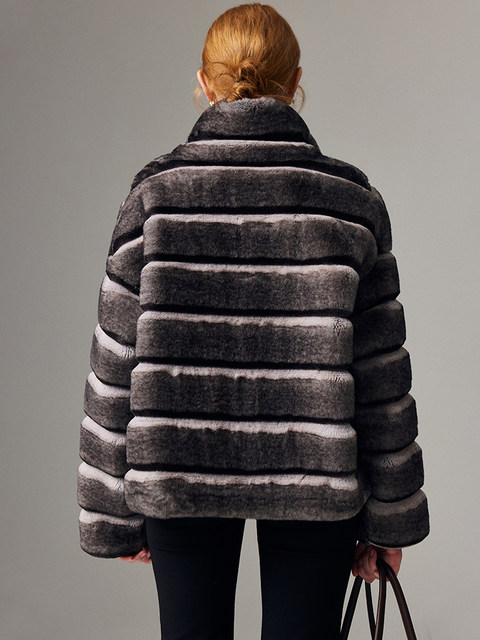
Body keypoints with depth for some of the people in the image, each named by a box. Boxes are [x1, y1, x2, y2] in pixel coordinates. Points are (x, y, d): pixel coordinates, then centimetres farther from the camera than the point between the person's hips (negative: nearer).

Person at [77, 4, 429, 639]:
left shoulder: (155, 193, -6)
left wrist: (113, 510, 5)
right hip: (315, 486, 0)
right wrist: (389, 515, 6)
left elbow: (116, 365, -4)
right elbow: (381, 376, -4)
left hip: (178, 475, 1)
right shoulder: (351, 199, -6)